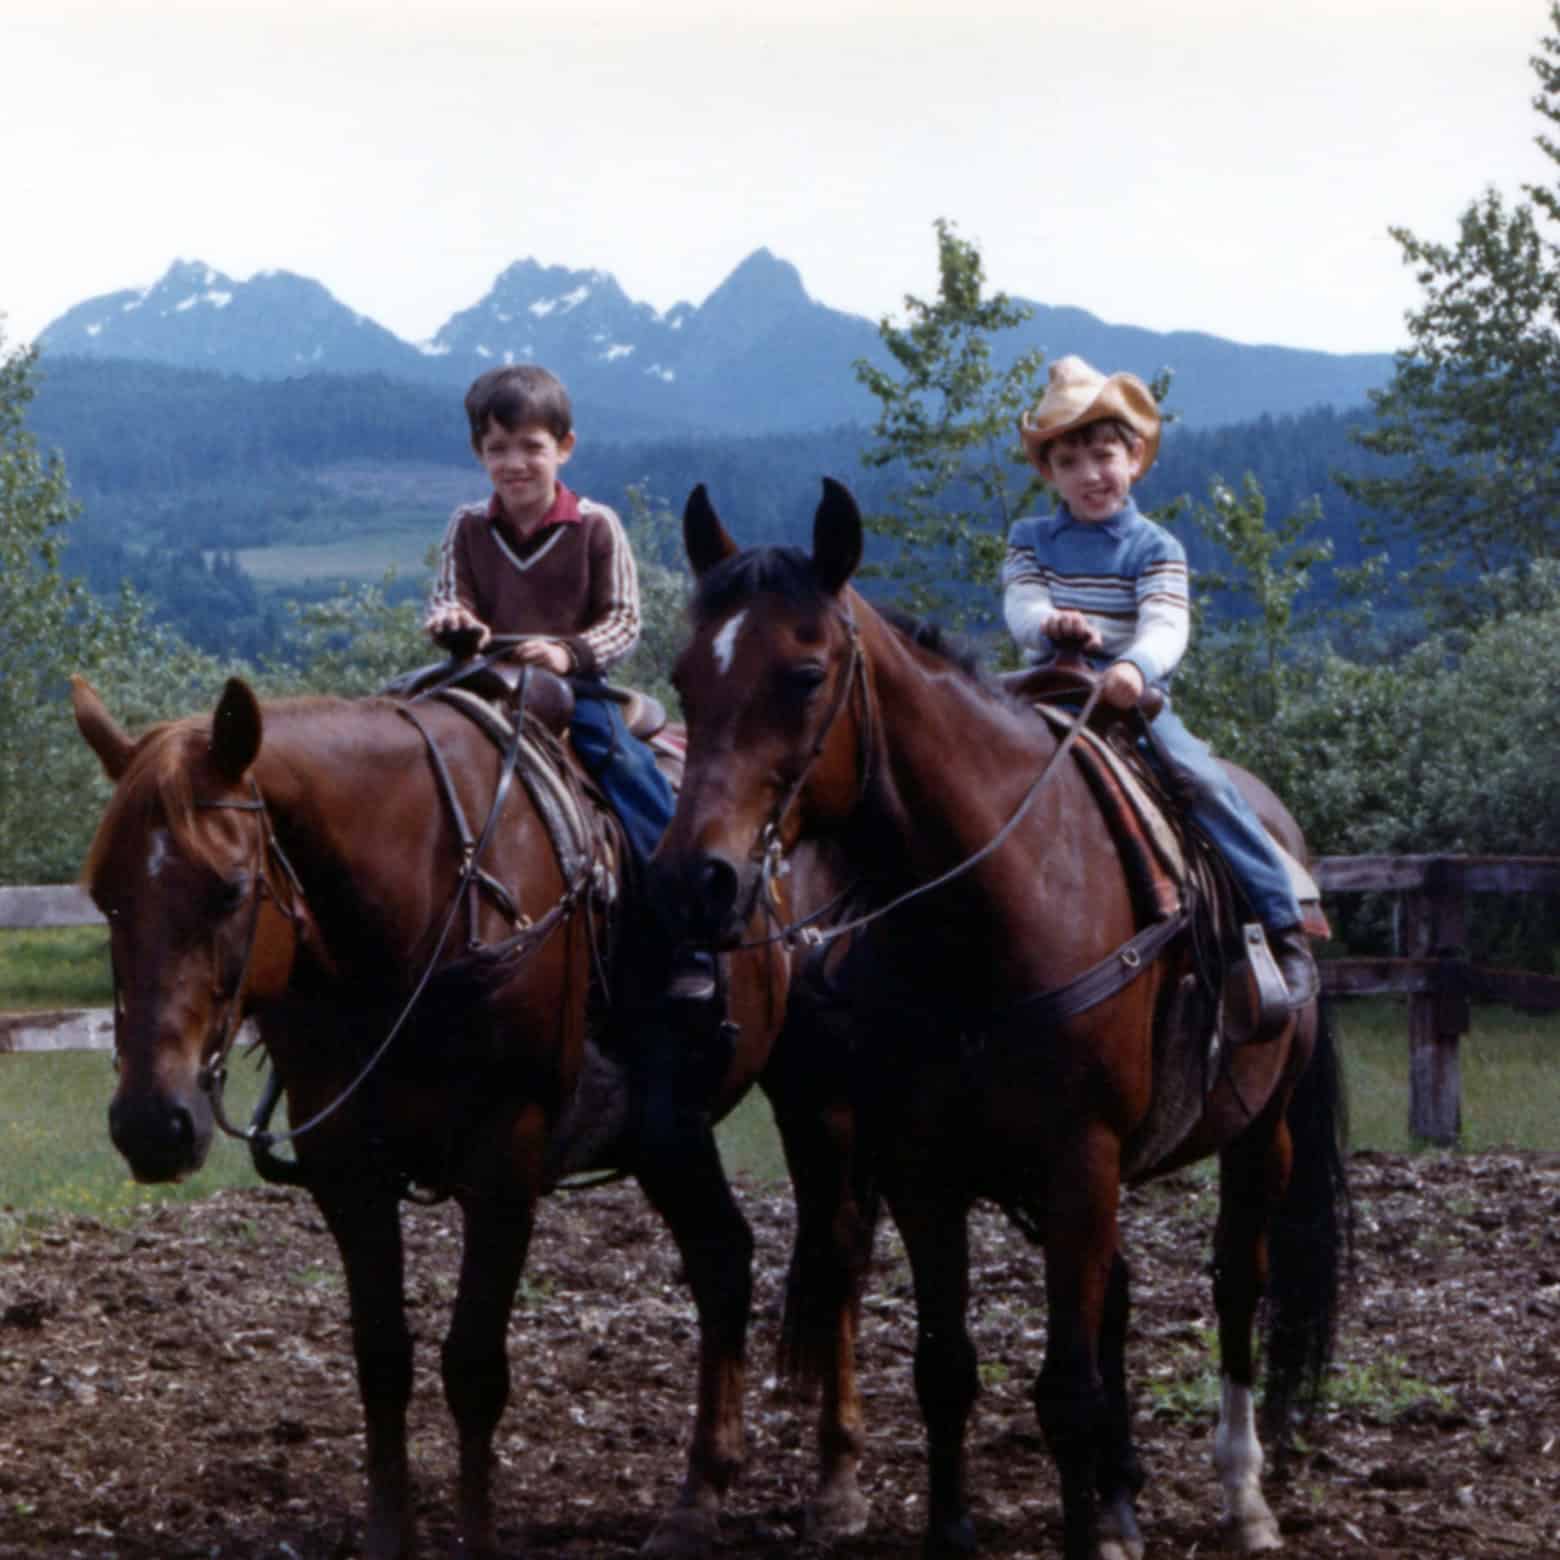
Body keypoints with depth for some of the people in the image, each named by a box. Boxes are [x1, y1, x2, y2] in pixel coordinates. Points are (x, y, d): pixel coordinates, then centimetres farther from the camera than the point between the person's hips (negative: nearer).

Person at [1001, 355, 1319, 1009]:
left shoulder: (1154, 547, 2)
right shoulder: (1030, 539, 11)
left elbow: (1166, 625, -14)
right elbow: (1019, 602, -5)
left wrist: (1136, 666, -38)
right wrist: (1049, 623, -31)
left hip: (1134, 698, -3)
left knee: (1204, 782, -22)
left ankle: (1283, 926, -13)